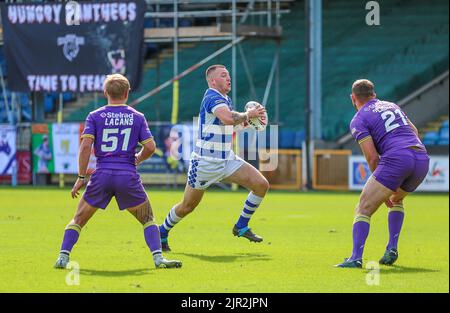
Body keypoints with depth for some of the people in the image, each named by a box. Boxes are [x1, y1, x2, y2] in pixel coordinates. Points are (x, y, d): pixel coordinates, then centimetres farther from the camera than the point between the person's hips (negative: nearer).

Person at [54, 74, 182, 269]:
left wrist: (81, 177, -1)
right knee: (148, 219, 14)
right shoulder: (137, 117, 8)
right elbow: (150, 147, 2)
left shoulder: (95, 116, 6)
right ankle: (158, 258, -2)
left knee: (78, 219, 14)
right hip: (128, 176, 0)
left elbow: (86, 145, -5)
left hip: (101, 175, 0)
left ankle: (63, 257, 1)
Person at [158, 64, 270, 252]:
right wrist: (249, 114, -23)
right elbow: (228, 118, -38)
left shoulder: (225, 99, 11)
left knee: (261, 185, -6)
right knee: (187, 207, 3)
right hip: (205, 163, -8)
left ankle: (241, 227, 7)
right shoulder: (212, 97, -19)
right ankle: (162, 233, 28)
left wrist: (246, 118, 8)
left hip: (227, 159, 8)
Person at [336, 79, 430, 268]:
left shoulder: (358, 120, 8)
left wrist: (384, 188, 7)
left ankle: (356, 258, -18)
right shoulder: (392, 106, 28)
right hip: (422, 158, 7)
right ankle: (392, 249, 21)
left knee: (364, 209, -2)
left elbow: (372, 158, 0)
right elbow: (415, 132, 33)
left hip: (396, 158, -6)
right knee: (396, 199, 33)